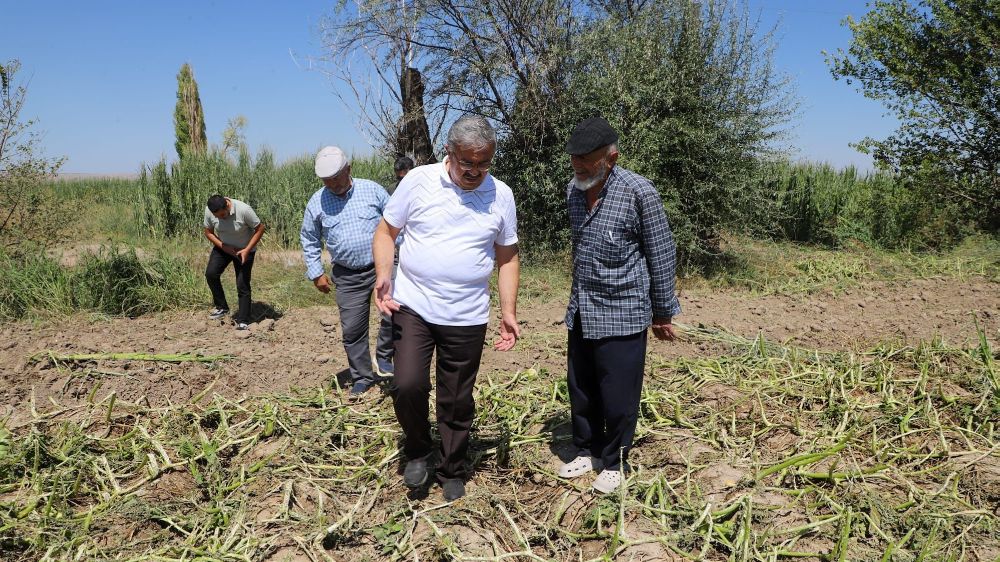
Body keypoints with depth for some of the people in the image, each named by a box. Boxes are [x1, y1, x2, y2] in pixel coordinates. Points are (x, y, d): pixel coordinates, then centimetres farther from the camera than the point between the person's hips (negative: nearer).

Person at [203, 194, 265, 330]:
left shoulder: (243, 210, -30)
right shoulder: (209, 211, -19)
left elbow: (260, 228, -19)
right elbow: (208, 232, -3)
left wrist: (247, 250, -25)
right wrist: (223, 247, -19)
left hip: (243, 250, -4)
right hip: (222, 247, 4)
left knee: (242, 285, -6)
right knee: (210, 273, -14)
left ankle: (243, 321, 4)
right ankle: (222, 307, 5)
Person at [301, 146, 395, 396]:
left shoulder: (372, 190, -2)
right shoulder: (316, 203, 3)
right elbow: (309, 240, 14)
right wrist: (316, 273, 8)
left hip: (383, 265, -1)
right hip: (348, 277, 2)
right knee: (352, 329, 4)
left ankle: (384, 356, 7)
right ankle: (362, 378, 22)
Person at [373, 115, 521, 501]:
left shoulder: (501, 195, 1)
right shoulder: (418, 181, -5)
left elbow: (507, 257, 10)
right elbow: (386, 231, 3)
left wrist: (508, 312, 3)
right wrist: (383, 274, -14)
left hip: (467, 318, 1)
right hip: (413, 307, -1)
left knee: (457, 402, 9)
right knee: (408, 385, -15)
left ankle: (452, 473, 31)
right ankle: (417, 451, 16)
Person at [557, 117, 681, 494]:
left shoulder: (639, 192, -15)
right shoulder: (574, 190, 4)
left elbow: (661, 255, -8)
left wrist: (663, 313, -2)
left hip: (622, 313, -6)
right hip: (581, 312, 6)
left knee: (618, 395, 4)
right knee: (581, 390, 15)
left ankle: (614, 463, 24)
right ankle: (587, 451, 35)